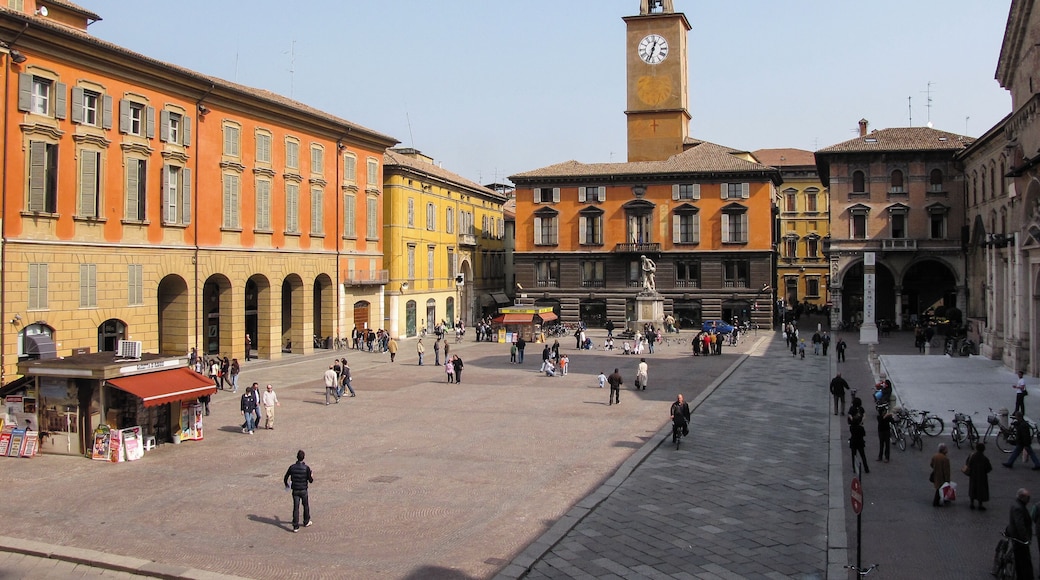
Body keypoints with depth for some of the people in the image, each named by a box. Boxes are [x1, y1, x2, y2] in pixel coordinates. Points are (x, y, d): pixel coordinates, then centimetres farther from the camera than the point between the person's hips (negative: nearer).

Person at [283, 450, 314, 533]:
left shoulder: (292, 467, -6)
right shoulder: (306, 468, -13)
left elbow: (285, 479, 1)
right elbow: (310, 481, -9)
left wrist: (286, 485, 21)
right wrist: (312, 475, 13)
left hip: (295, 491, 2)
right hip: (303, 490, -1)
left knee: (296, 507, 4)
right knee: (306, 506, 19)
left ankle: (295, 526, 0)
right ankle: (306, 522, 32)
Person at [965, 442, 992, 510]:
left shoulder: (971, 456, -15)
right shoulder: (985, 459, -23)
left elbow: (967, 466, -6)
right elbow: (989, 468, -13)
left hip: (973, 476, 3)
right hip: (982, 477, -3)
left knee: (972, 489, 18)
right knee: (981, 489, 13)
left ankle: (972, 503, 24)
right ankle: (980, 505, 21)